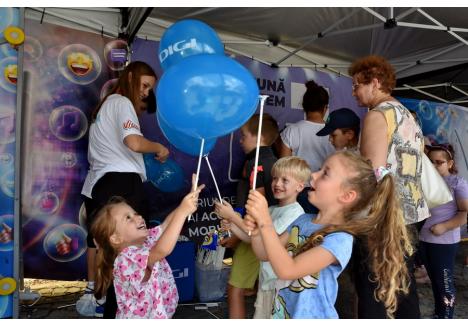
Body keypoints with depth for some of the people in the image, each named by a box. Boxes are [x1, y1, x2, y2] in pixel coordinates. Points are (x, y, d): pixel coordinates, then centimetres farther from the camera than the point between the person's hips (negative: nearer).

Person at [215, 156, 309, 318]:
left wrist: (233, 216, -18)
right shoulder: (272, 210, 8)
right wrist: (231, 226, -7)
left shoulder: (295, 212, -17)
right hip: (266, 278, 7)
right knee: (260, 318, 17)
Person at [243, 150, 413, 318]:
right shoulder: (304, 220, -5)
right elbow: (266, 254, 2)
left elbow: (286, 270, -31)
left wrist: (265, 221, -31)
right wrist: (256, 231, -17)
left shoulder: (340, 240, -25)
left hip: (310, 316, -6)